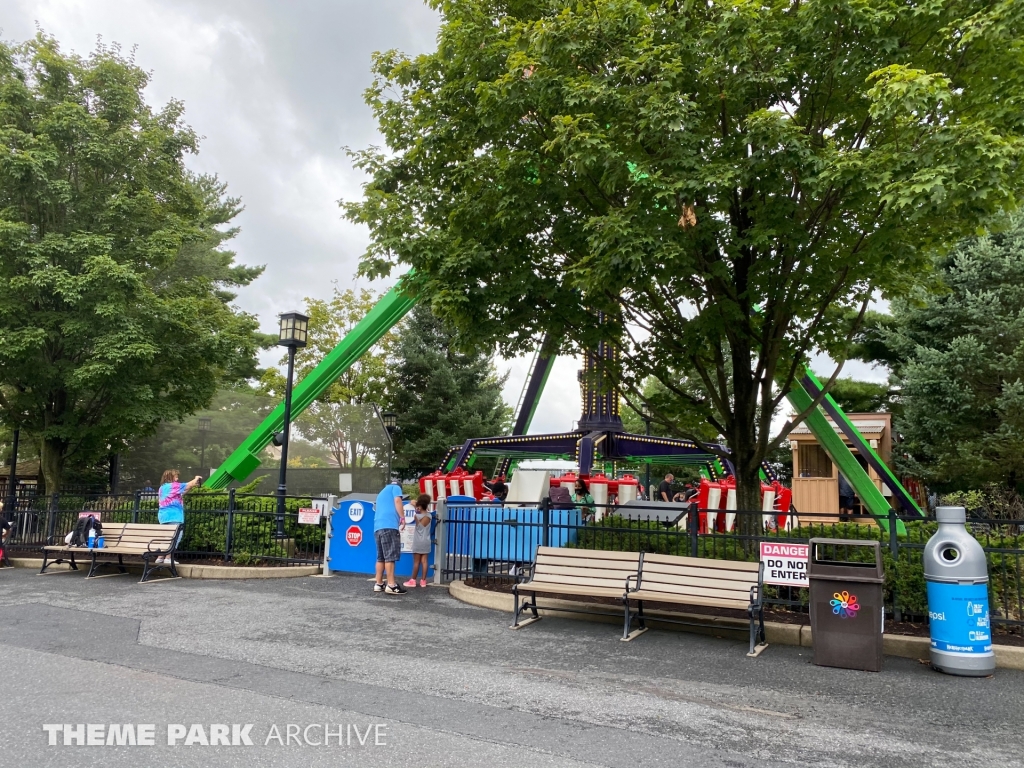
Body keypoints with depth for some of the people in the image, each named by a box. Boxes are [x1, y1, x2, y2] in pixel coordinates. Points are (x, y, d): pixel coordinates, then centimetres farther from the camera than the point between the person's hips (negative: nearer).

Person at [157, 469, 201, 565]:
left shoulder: (162, 487, 19)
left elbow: (180, 494, 23)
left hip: (163, 517, 9)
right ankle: (168, 558, -8)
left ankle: (160, 557, 12)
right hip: (173, 517, -9)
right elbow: (189, 485, -2)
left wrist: (193, 486, 21)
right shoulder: (173, 486, -8)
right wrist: (196, 478, 16)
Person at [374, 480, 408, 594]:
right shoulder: (395, 487, 14)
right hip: (389, 525, -8)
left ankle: (379, 584, 10)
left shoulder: (381, 493, 35)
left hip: (378, 527, 8)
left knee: (381, 557, 11)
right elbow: (397, 500, -5)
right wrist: (402, 517, -7)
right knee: (390, 556, -11)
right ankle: (391, 585, -15)